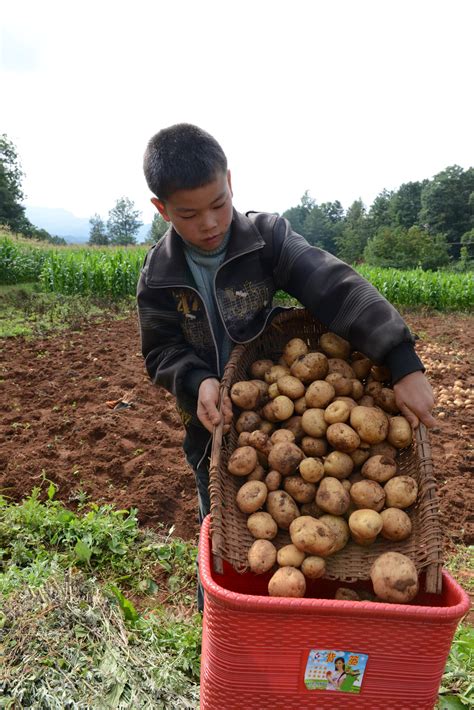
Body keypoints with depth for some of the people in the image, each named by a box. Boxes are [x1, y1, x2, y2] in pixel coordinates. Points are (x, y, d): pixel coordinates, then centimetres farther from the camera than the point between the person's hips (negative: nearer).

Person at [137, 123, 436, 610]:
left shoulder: (268, 238, -15)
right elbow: (161, 353, -4)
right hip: (213, 426, 1)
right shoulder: (159, 274, -8)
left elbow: (336, 290, -26)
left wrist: (403, 364, -36)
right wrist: (198, 383, -26)